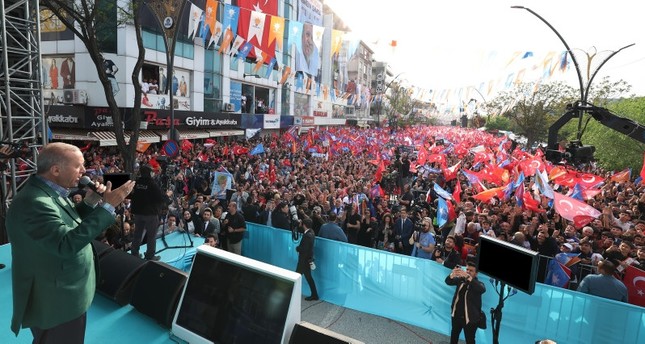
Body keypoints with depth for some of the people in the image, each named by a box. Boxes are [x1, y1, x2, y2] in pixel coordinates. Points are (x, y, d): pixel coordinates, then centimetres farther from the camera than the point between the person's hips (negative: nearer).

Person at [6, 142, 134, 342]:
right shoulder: (33, 202, -28)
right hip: (55, 302, -9)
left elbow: (68, 226, 12)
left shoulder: (50, 192, 2)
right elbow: (67, 244, -36)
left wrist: (90, 203, -5)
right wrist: (107, 206, -34)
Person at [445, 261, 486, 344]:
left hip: (470, 318, -4)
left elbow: (482, 289, -35)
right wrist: (452, 275, -39)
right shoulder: (460, 279, -2)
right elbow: (448, 282, -14)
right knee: (454, 335, 24)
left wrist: (467, 276, -49)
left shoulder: (478, 284, -12)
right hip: (456, 315, 4)